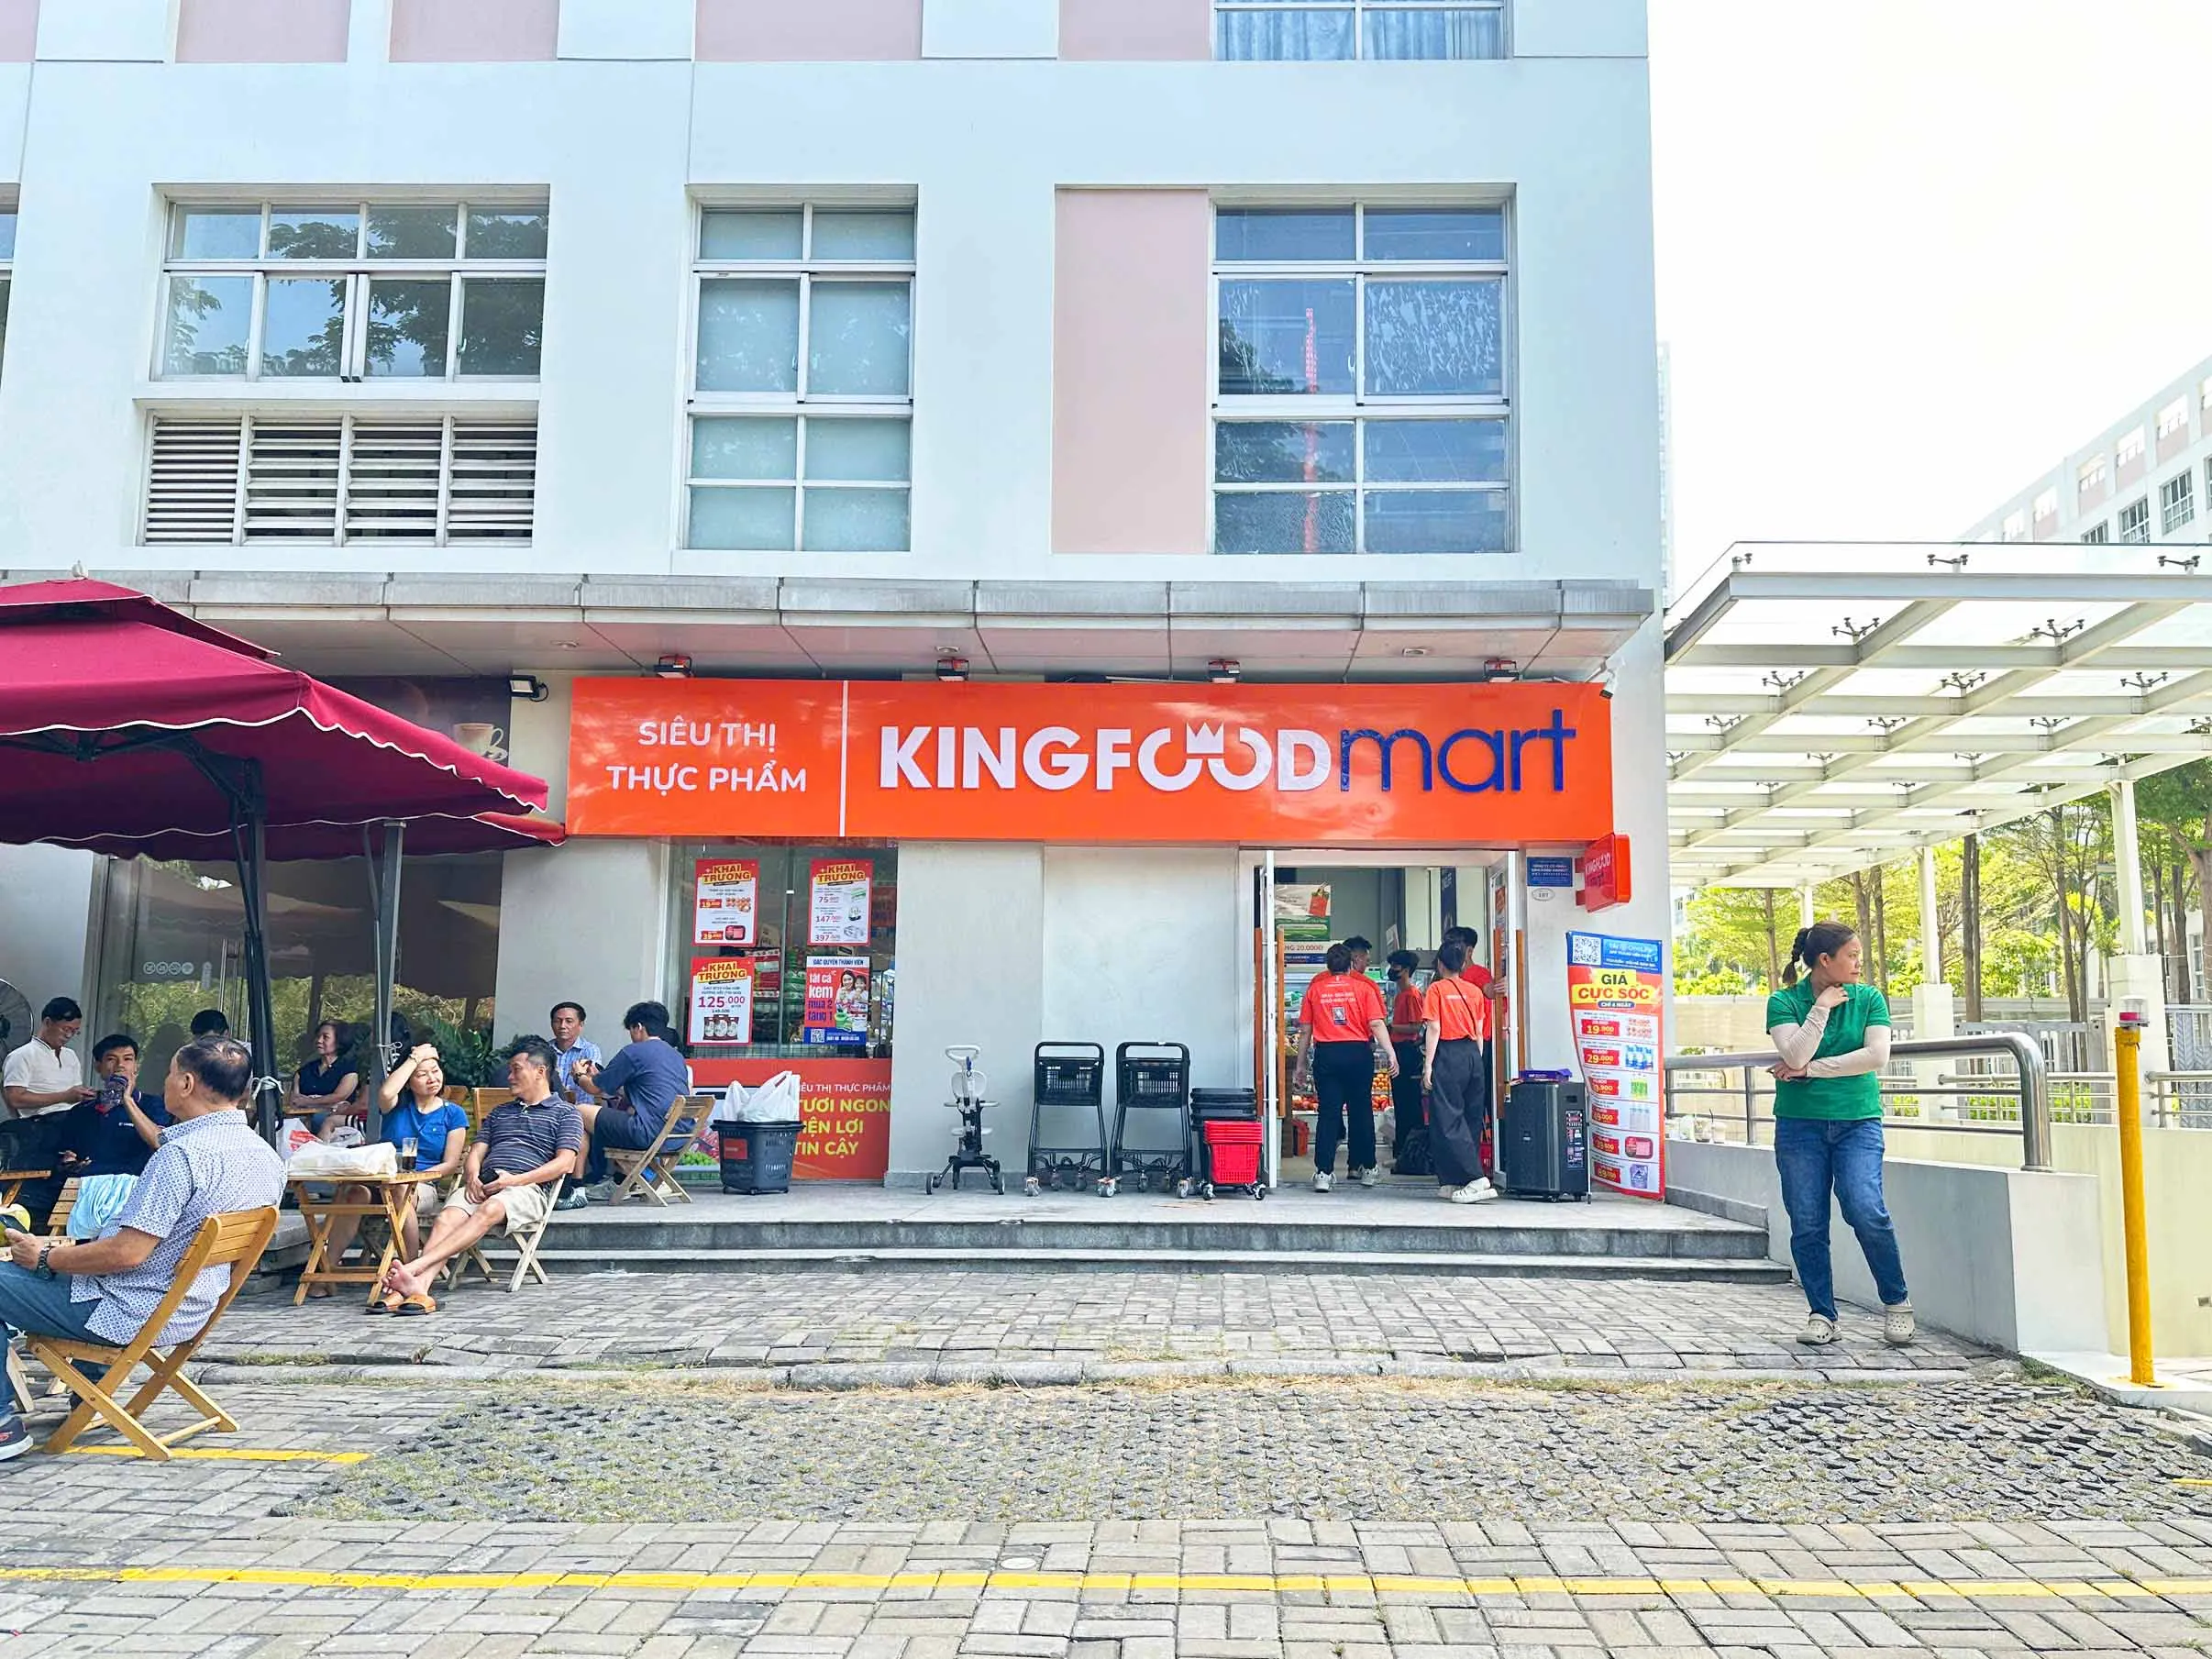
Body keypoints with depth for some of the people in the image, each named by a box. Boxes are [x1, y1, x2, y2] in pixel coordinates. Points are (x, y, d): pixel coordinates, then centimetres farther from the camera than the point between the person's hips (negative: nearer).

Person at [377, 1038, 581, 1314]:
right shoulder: (499, 1113, 33)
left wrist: (514, 1179, -13)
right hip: (483, 1186, 5)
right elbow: (476, 1152, 24)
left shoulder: (566, 1113, 13)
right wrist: (472, 1176, -2)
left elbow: (565, 1162, -1)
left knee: (489, 1210, -37)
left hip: (527, 1188, -5)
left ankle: (413, 1267, -52)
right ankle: (419, 1286, -49)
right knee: (447, 1216, -28)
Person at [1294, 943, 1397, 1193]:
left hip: (1326, 1055, 0)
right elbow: (1377, 1024, -7)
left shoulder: (1315, 989, 5)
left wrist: (1302, 1063, 12)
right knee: (1361, 1111, 12)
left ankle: (1324, 1172, -6)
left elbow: (1305, 1030, 5)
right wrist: (1391, 1054, -4)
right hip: (1358, 1054, 0)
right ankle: (1366, 1168, 21)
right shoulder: (1363, 988, 1)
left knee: (1328, 1113, 1)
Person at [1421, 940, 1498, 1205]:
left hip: (1447, 1054, -6)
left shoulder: (1436, 989, -3)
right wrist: (1476, 1061, 17)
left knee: (1448, 1120, -6)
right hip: (1473, 1054, 6)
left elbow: (1434, 1029, -8)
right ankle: (1454, 1182, 13)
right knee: (1472, 1118, 10)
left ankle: (1477, 1180, -18)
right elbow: (1479, 1032, 11)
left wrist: (1428, 1065, -6)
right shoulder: (1475, 990, 11)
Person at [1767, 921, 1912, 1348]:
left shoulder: (1869, 998, 5)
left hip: (1857, 1121, 0)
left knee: (1866, 1211, -15)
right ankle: (1821, 1315, 14)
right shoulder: (1784, 1002, 1)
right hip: (1800, 1124, 0)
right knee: (1807, 1225, 1)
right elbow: (1796, 1056, -13)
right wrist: (1821, 1007, -12)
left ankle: (1897, 1302, 6)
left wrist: (1811, 1069, -9)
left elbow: (1877, 1056, -8)